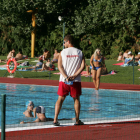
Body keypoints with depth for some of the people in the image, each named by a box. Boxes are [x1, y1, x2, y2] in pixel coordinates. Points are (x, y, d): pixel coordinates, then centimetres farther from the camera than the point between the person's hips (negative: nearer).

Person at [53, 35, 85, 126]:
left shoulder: (63, 52, 1)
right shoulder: (80, 52, 4)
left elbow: (60, 66, -7)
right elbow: (83, 66, -5)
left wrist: (66, 77, -12)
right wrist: (74, 76, -9)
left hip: (64, 80, 0)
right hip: (76, 80, 0)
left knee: (60, 99, 6)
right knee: (76, 99, 10)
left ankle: (55, 119, -3)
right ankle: (77, 120, 10)